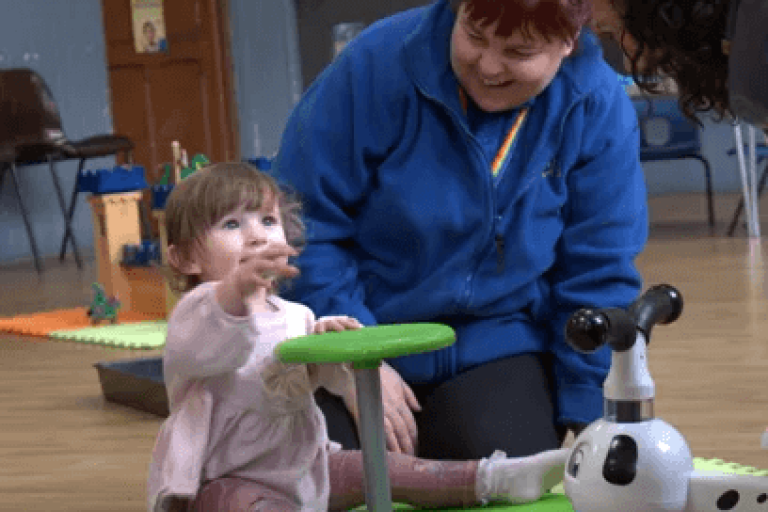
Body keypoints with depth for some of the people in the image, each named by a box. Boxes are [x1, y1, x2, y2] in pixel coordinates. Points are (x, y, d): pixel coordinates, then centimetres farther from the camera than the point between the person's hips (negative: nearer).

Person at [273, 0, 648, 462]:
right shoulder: (379, 65, -16)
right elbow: (302, 224, -13)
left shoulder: (600, 110, -9)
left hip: (496, 351, 1)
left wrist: (591, 415, -8)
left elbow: (598, 277, -4)